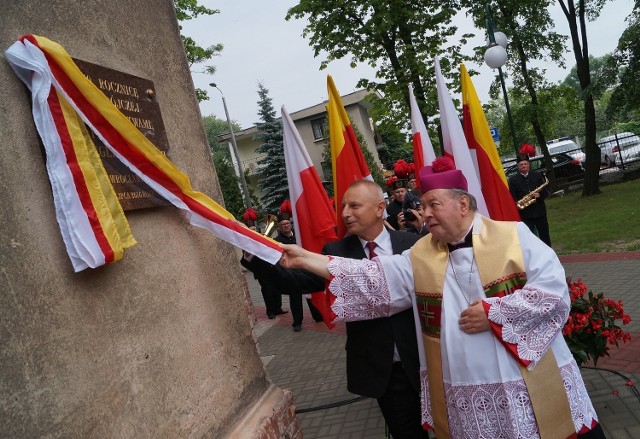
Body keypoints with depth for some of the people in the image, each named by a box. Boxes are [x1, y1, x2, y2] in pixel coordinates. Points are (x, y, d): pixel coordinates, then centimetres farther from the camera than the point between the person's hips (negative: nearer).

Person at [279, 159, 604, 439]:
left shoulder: (513, 236, -7)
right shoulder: (420, 256, 2)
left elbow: (554, 289, -12)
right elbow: (372, 278, -4)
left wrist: (493, 313, -16)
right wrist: (306, 258, -9)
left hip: (532, 388, -2)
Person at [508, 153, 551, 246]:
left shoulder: (537, 176, 8)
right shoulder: (513, 179, 2)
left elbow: (546, 192, 7)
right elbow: (512, 197, -2)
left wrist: (539, 195, -13)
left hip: (539, 211, 2)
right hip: (524, 214, -2)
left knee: (545, 237, 10)